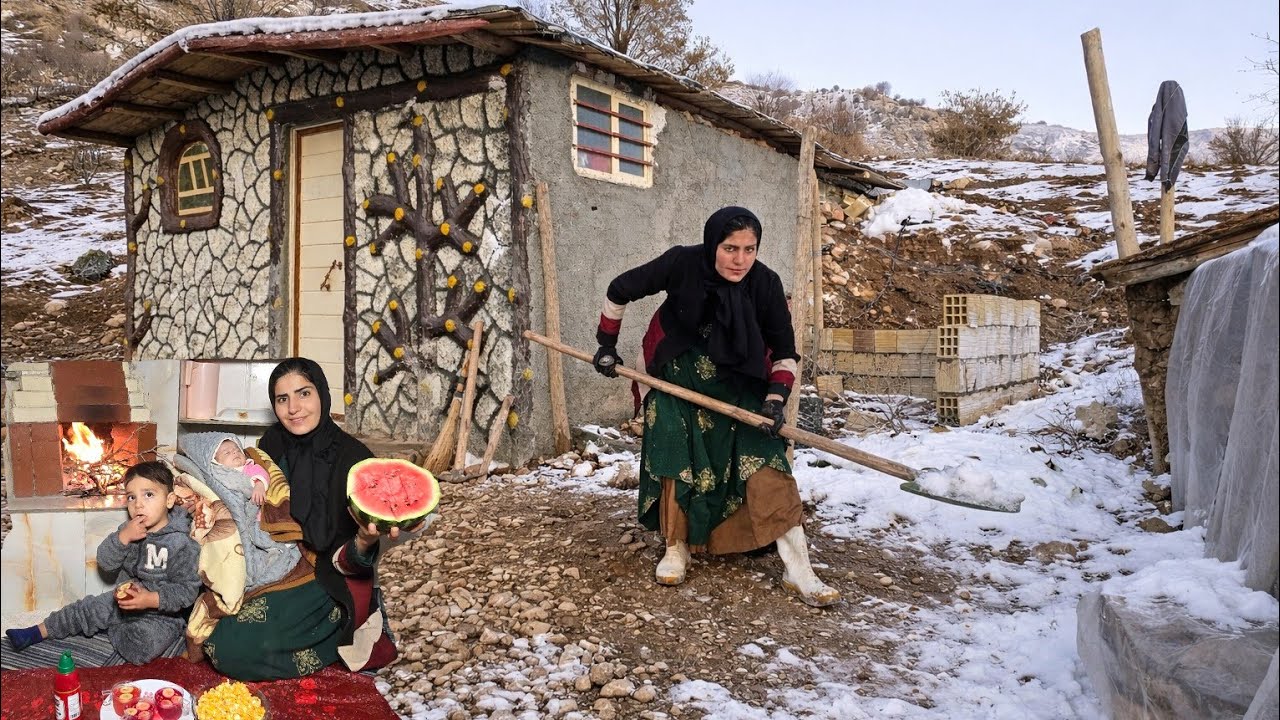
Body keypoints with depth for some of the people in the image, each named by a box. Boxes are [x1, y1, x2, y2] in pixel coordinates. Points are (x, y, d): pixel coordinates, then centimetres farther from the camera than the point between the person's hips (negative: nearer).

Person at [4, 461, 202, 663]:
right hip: (124, 600, 6)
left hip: (161, 613, -6)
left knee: (141, 648, -25)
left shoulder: (180, 544, -22)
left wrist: (150, 600, -32)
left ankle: (116, 629, 6)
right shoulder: (129, 529, -1)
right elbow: (105, 563, -5)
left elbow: (187, 590, -21)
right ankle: (37, 633, 30)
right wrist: (123, 537, -22)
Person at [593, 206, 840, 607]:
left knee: (763, 463, -13)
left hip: (740, 385, 0)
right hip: (678, 377, 1)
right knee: (676, 460, -2)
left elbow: (785, 351, -8)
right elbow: (620, 291, -7)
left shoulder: (765, 283, -21)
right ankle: (676, 551, 20)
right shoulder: (682, 264, -23)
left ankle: (799, 572, -10)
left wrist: (776, 397, -23)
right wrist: (607, 345, 0)